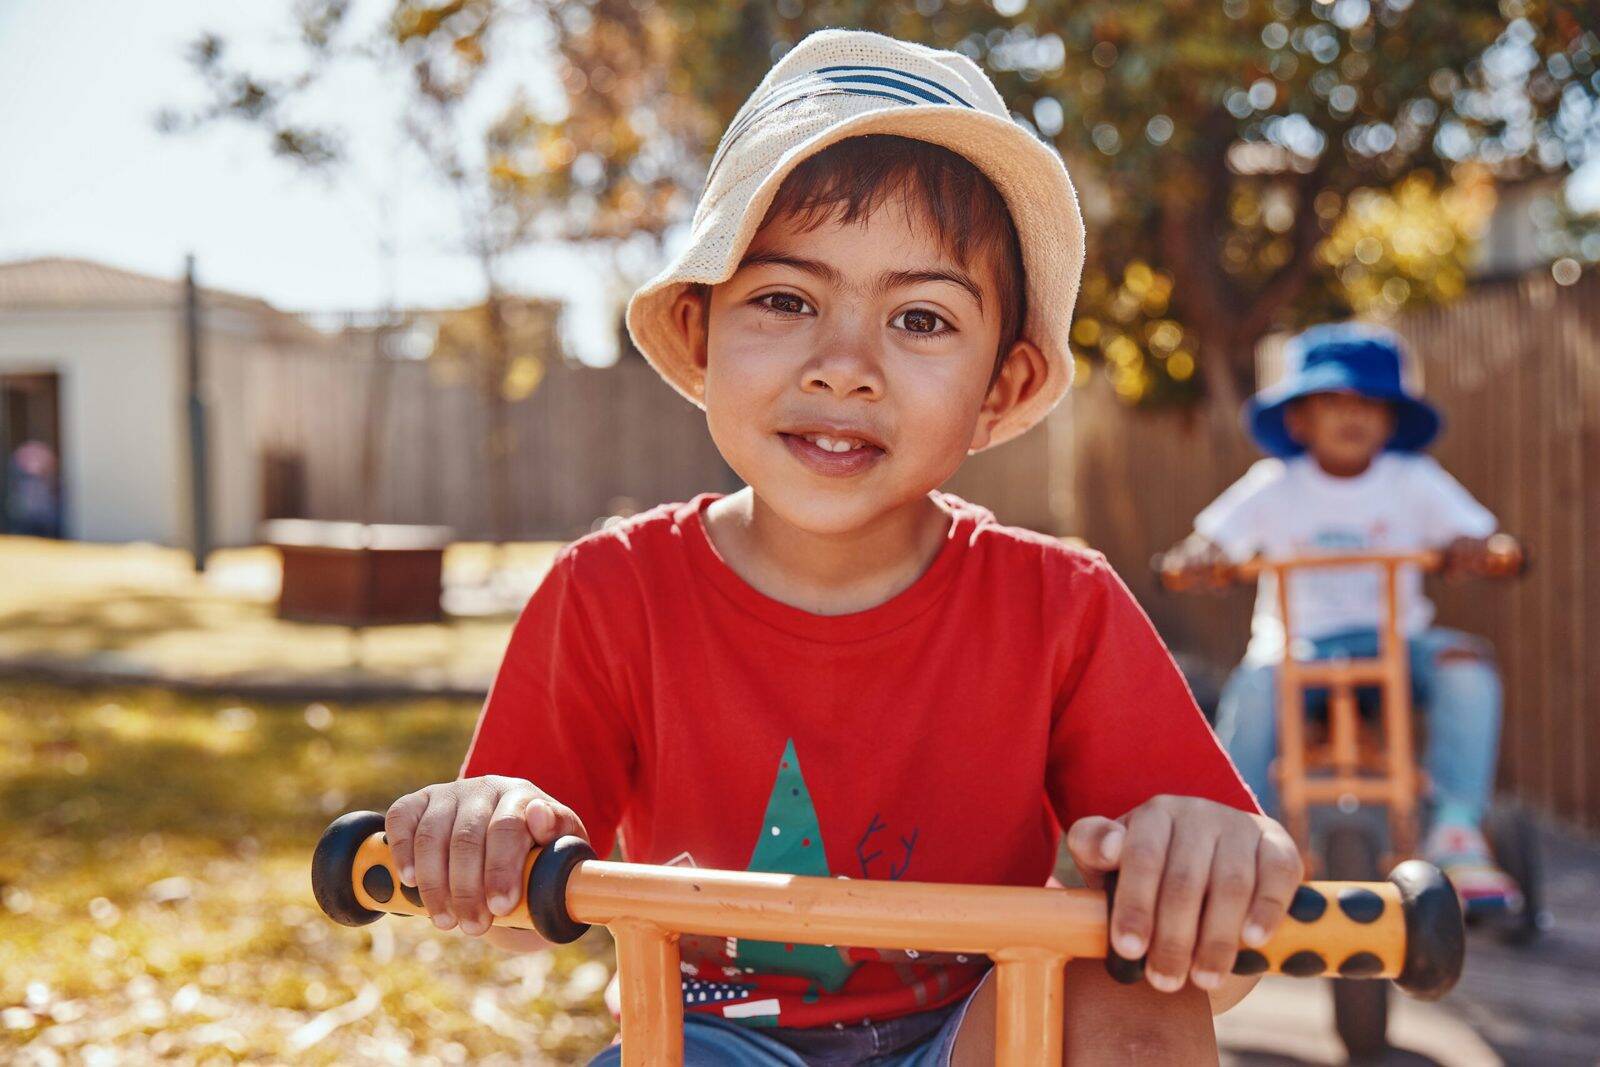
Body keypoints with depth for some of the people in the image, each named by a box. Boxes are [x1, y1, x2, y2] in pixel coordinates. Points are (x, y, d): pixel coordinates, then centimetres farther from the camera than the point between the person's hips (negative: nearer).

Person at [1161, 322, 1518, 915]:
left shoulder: (1414, 481, 4)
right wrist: (1197, 556, -27)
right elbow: (1215, 537, -3)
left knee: (1466, 661, -28)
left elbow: (1471, 530, -3)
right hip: (1297, 645, -1)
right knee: (1256, 678, -34)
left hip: (1397, 643, 1)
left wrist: (1472, 549, -28)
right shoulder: (1275, 488, 3)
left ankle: (1456, 833, -23)